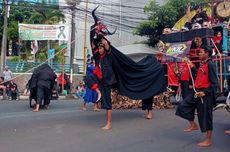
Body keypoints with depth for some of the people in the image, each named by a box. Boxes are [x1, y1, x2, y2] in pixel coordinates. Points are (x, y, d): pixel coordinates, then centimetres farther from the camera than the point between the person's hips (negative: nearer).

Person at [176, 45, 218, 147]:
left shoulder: (210, 65, -15)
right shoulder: (201, 64, 11)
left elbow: (214, 83, -17)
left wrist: (205, 92, -24)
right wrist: (192, 66, 15)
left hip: (205, 94, -9)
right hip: (197, 92, 9)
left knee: (206, 117, 1)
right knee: (184, 107, 11)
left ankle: (208, 140, 16)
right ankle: (193, 125, 28)